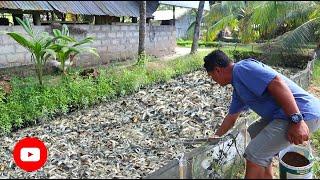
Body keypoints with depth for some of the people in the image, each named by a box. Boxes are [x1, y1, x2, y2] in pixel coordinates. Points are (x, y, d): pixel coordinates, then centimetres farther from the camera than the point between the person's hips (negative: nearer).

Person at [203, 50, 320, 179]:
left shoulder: (242, 68, -12)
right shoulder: (238, 87, 19)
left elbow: (277, 83, -24)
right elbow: (231, 117, 30)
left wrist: (296, 120, -26)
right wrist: (216, 136, 38)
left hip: (302, 114, -11)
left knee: (254, 155, -11)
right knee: (254, 131, 27)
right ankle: (266, 175, 36)